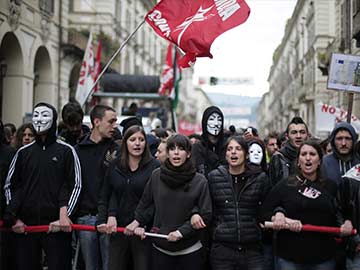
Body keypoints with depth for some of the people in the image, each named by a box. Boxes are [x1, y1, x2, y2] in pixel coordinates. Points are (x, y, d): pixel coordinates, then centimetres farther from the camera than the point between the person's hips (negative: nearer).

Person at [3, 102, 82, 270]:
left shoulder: (66, 151, 4)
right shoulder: (23, 152, 13)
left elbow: (75, 186, 1)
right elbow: (10, 186, 15)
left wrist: (65, 215, -9)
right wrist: (13, 217, 4)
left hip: (57, 225, -3)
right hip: (25, 225, 3)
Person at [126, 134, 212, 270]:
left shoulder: (200, 181, -8)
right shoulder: (156, 176, -2)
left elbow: (205, 215, -8)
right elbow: (145, 204, 11)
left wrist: (181, 231, -14)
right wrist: (138, 222, -1)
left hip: (190, 249, -2)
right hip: (160, 247, 2)